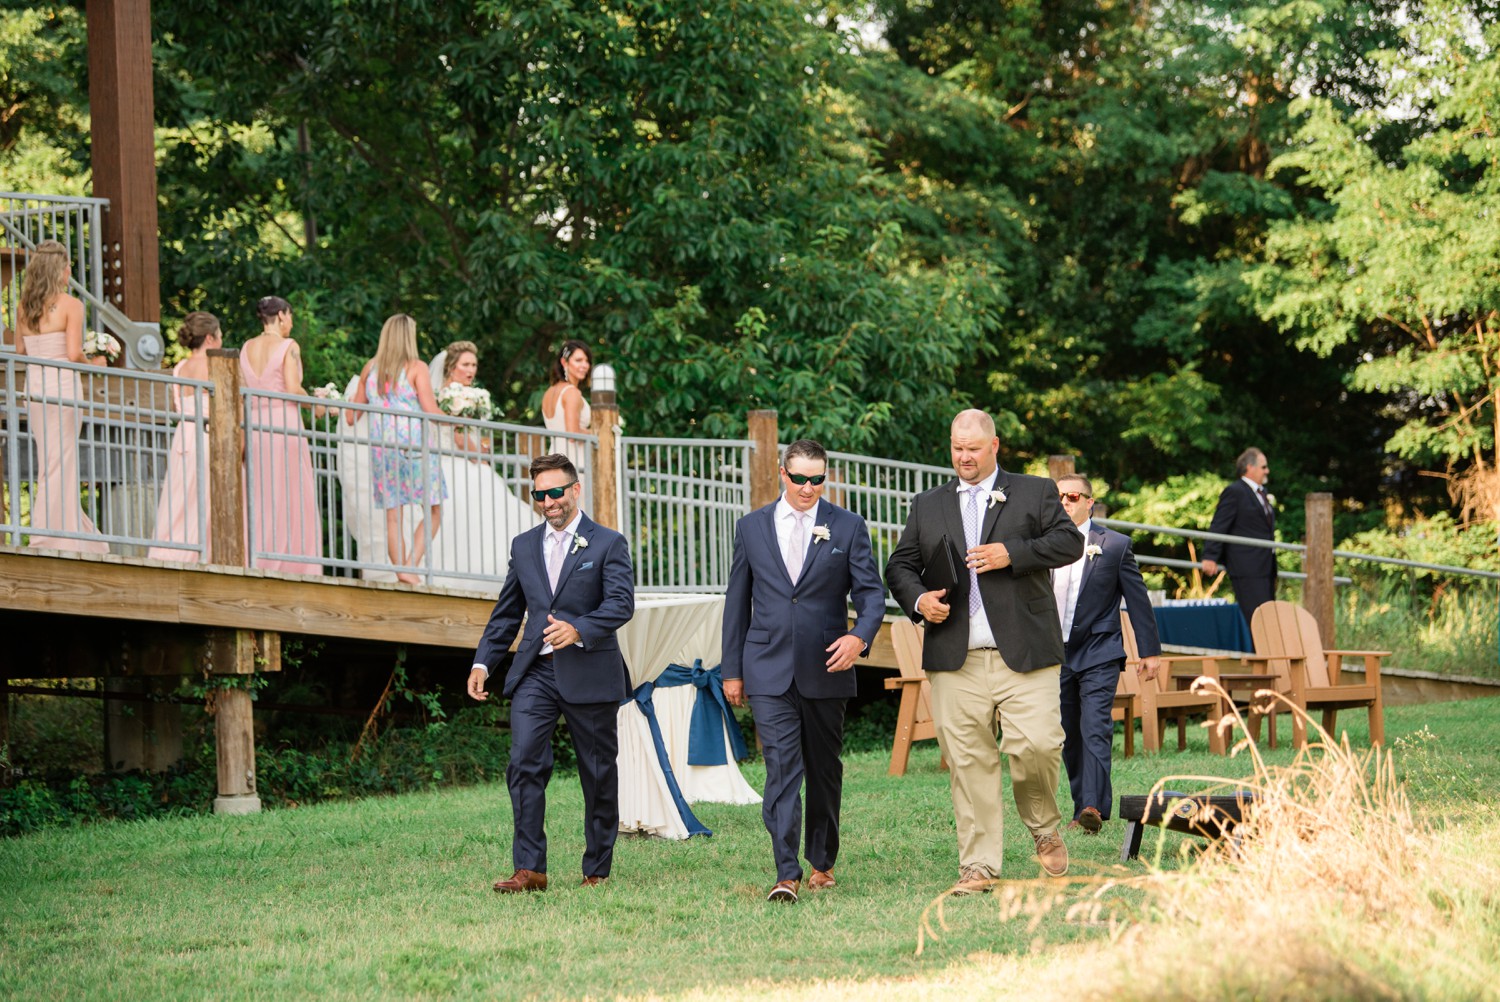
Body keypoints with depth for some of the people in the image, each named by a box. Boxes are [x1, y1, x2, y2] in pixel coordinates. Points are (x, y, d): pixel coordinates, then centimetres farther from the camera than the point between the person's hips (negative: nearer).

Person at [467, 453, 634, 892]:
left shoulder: (607, 544, 0)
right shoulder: (524, 546, 14)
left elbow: (622, 603, -12)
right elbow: (506, 612, 19)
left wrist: (579, 630, -26)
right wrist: (483, 662, 10)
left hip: (588, 673, -3)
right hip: (535, 672, 3)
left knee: (599, 774, 5)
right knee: (524, 764, -12)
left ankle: (597, 870, 17)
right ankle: (529, 869, -12)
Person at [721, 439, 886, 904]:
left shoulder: (848, 527, 3)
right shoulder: (752, 527, 7)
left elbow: (870, 591, 0)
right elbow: (737, 601, 11)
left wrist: (860, 635, -20)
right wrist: (732, 670, 9)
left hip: (825, 669, 1)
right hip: (769, 672, 0)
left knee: (824, 770, 11)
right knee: (782, 767, -11)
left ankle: (823, 862, 26)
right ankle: (787, 875, -17)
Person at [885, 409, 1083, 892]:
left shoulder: (1035, 493, 11)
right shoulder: (927, 506, 19)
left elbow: (1070, 542, 0)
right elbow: (900, 565, 18)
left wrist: (1013, 553, -11)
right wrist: (918, 599, -3)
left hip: (1023, 654, -2)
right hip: (957, 660, 2)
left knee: (1037, 744, -11)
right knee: (968, 761, -1)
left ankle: (1043, 827, 17)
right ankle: (978, 865, 3)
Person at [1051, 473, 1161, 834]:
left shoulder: (1114, 545, -1)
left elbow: (1138, 600, 3)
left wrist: (1150, 652, 2)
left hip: (1098, 655, -4)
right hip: (1055, 655, 4)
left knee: (1095, 731, -16)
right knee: (1069, 737, 8)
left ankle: (1094, 808, -25)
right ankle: (1082, 808, 16)